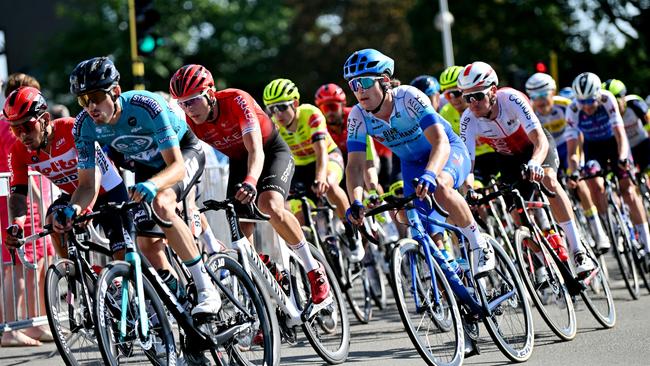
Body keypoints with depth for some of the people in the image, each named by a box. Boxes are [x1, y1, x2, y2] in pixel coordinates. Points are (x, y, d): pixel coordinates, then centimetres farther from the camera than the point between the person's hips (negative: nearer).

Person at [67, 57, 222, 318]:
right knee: (146, 243, -5)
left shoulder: (146, 106, -38)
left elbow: (177, 166, -40)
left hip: (183, 152, -6)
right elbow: (87, 184, -19)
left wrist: (151, 185, -61)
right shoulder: (84, 125, -23)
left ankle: (206, 289, -28)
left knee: (161, 204, -34)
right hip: (145, 164, 6)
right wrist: (74, 208, -40)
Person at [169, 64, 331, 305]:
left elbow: (256, 151, -39)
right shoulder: (191, 121, -17)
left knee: (270, 205, -32)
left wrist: (251, 182, -58)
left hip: (273, 152, -6)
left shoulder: (236, 101, -32)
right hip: (238, 161, 6)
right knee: (241, 229, -8)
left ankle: (314, 270, -18)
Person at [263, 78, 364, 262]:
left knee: (328, 185, -37)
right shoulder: (273, 126, -19)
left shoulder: (311, 115, -30)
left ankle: (353, 236, -22)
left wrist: (320, 179, -58)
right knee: (297, 219, -13)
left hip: (329, 158, -4)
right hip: (300, 167, 4)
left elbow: (321, 152, -39)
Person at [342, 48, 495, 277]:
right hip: (412, 163, 5)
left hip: (449, 151, -5)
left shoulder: (409, 98, -33)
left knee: (439, 187, -37)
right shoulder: (358, 117, -20)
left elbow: (441, 142, -41)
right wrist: (356, 203, -41)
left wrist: (429, 175, -60)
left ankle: (480, 246, -20)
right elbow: (354, 165, -22)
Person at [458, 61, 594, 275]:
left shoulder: (511, 99, -36)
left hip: (535, 145, -4)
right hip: (508, 157, 4)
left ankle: (578, 252, -29)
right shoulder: (468, 120, -28)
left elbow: (540, 139, -43)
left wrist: (534, 164, -63)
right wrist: (468, 189, -52)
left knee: (548, 181, -30)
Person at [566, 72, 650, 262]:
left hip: (613, 142, -1)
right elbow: (573, 145, -27)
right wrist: (573, 171, -43)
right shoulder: (573, 110, -27)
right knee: (595, 186, -22)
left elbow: (620, 133, -34)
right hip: (593, 146, 1)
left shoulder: (607, 100, -30)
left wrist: (623, 158, -50)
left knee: (628, 190, -8)